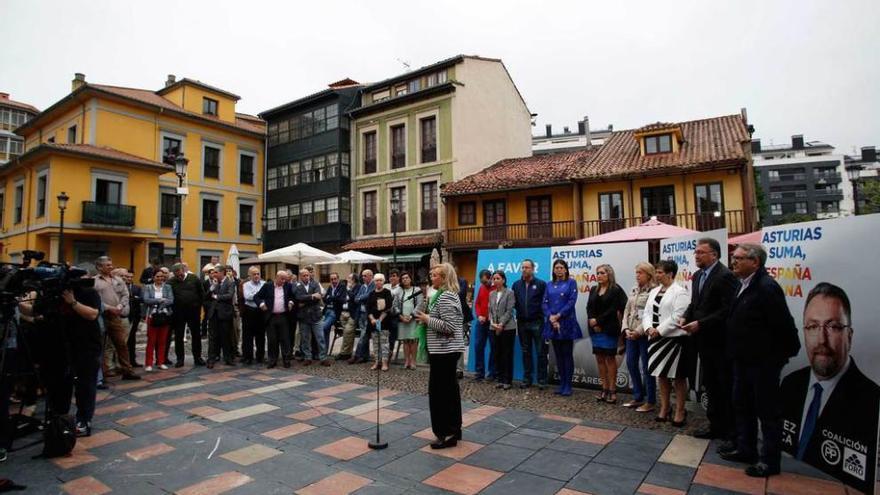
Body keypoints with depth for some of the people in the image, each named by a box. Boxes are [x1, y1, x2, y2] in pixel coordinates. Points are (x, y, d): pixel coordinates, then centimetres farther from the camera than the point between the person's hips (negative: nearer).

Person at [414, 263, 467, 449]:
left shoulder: (446, 297, -18)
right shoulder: (446, 295, 15)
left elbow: (449, 326, -24)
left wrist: (427, 319, -16)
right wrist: (427, 317, 11)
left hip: (444, 350, -11)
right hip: (446, 349, 11)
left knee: (439, 391, -4)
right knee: (449, 390, 15)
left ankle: (447, 434, 5)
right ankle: (454, 430, 25)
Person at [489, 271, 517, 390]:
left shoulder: (509, 293, -4)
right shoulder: (492, 294, 13)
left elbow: (509, 311, -9)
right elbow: (490, 310, 10)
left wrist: (501, 324, -15)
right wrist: (493, 323, -5)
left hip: (507, 327, -5)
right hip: (494, 328, 5)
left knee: (507, 354, 0)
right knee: (497, 354, 7)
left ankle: (507, 380, 8)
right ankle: (500, 379, 16)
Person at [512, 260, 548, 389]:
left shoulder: (541, 284, -3)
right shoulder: (516, 285, 9)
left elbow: (545, 302, -5)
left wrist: (542, 315, -9)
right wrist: (518, 315, 4)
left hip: (537, 322, -4)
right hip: (522, 323, 4)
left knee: (540, 352, 1)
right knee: (526, 352, 11)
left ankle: (541, 379, 10)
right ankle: (527, 378, 20)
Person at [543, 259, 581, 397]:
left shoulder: (571, 283, 1)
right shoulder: (549, 285, 12)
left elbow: (572, 301, -9)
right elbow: (545, 303, 6)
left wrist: (558, 316, -13)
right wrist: (550, 317, -10)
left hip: (566, 323, -4)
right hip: (552, 324, 4)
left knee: (567, 354, 0)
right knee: (558, 355, 9)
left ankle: (568, 385, 6)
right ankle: (561, 383, 17)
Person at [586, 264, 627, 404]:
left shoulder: (616, 290, -4)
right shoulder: (594, 289, 14)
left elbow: (613, 310, -11)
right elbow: (589, 308, 7)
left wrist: (598, 321, -11)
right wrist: (592, 322, -8)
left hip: (609, 329, -5)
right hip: (595, 329, 5)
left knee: (610, 358, -1)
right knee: (600, 358, 6)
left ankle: (612, 390, 6)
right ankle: (604, 389, 13)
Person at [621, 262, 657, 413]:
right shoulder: (634, 290, 13)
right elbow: (627, 311, 13)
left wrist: (639, 331, -17)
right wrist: (626, 329, 1)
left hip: (644, 334, -7)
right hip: (631, 334, 7)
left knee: (646, 367, 1)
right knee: (631, 364, 12)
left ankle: (650, 401, 15)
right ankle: (638, 397, 26)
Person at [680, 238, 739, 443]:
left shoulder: (725, 276, -16)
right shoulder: (698, 275, 11)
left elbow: (727, 310, -22)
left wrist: (700, 324, -21)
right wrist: (686, 317, -1)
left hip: (720, 341, -8)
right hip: (704, 340, 8)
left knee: (726, 387, 4)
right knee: (710, 384, 17)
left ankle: (732, 431, 17)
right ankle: (715, 424, 29)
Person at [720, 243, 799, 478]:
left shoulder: (767, 288, -21)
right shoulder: (744, 285, 7)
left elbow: (783, 325, -21)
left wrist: (786, 353, -11)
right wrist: (736, 351, 14)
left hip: (763, 362, -9)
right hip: (743, 359, 10)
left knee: (768, 411, 5)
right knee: (742, 405, 19)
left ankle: (770, 460, 18)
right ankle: (746, 449, 33)